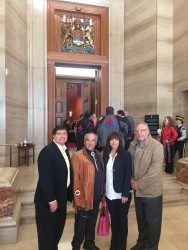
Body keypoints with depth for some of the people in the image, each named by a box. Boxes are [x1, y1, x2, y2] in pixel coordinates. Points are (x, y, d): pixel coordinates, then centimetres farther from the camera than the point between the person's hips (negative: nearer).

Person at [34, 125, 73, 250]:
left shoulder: (65, 150, 7)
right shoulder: (47, 151, -21)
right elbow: (45, 178, -25)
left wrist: (70, 194, 8)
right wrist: (51, 200, -24)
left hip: (61, 197, 9)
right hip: (48, 200, -9)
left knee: (58, 228, 24)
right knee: (47, 231, 10)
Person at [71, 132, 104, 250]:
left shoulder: (98, 155, 7)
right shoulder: (77, 156, -15)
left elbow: (101, 175, 12)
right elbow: (75, 179, -17)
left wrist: (102, 193, 9)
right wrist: (79, 200, -18)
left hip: (96, 197, 6)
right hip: (84, 198, -6)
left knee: (92, 222, 21)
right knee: (81, 224, 11)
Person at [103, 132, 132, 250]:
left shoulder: (125, 154, -8)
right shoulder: (106, 154, 3)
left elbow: (128, 175, -11)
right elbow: (104, 173, 4)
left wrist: (125, 194, -15)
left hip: (122, 194, -3)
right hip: (110, 194, 3)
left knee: (122, 220, 11)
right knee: (113, 219, 16)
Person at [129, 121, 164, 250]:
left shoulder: (156, 146, -17)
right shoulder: (133, 145, 3)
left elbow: (155, 170, -22)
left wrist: (139, 184, -20)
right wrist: (132, 181, -5)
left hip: (151, 191, -5)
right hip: (137, 191, 6)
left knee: (152, 222, 11)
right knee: (141, 220, 22)